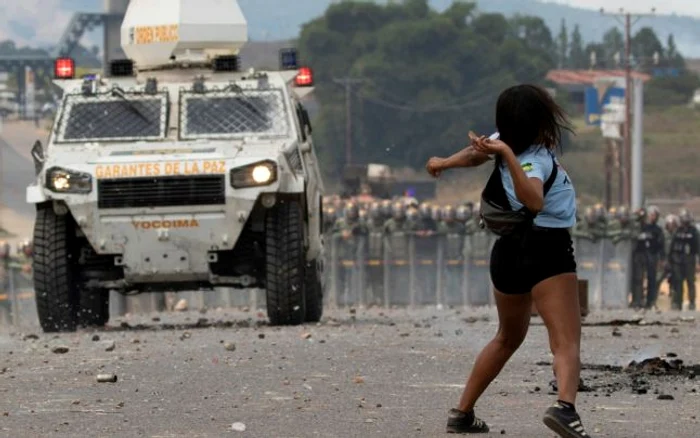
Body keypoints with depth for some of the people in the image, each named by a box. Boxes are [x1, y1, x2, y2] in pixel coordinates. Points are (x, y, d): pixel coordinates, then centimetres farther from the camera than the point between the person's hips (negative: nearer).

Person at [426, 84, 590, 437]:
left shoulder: (510, 146, 3)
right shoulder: (535, 160, -21)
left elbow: (478, 150, 25)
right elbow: (534, 202, -42)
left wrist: (445, 163, 42)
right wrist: (508, 156, -45)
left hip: (509, 246, 9)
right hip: (547, 251, -9)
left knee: (508, 338, 27)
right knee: (567, 343, -20)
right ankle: (565, 406, -46)